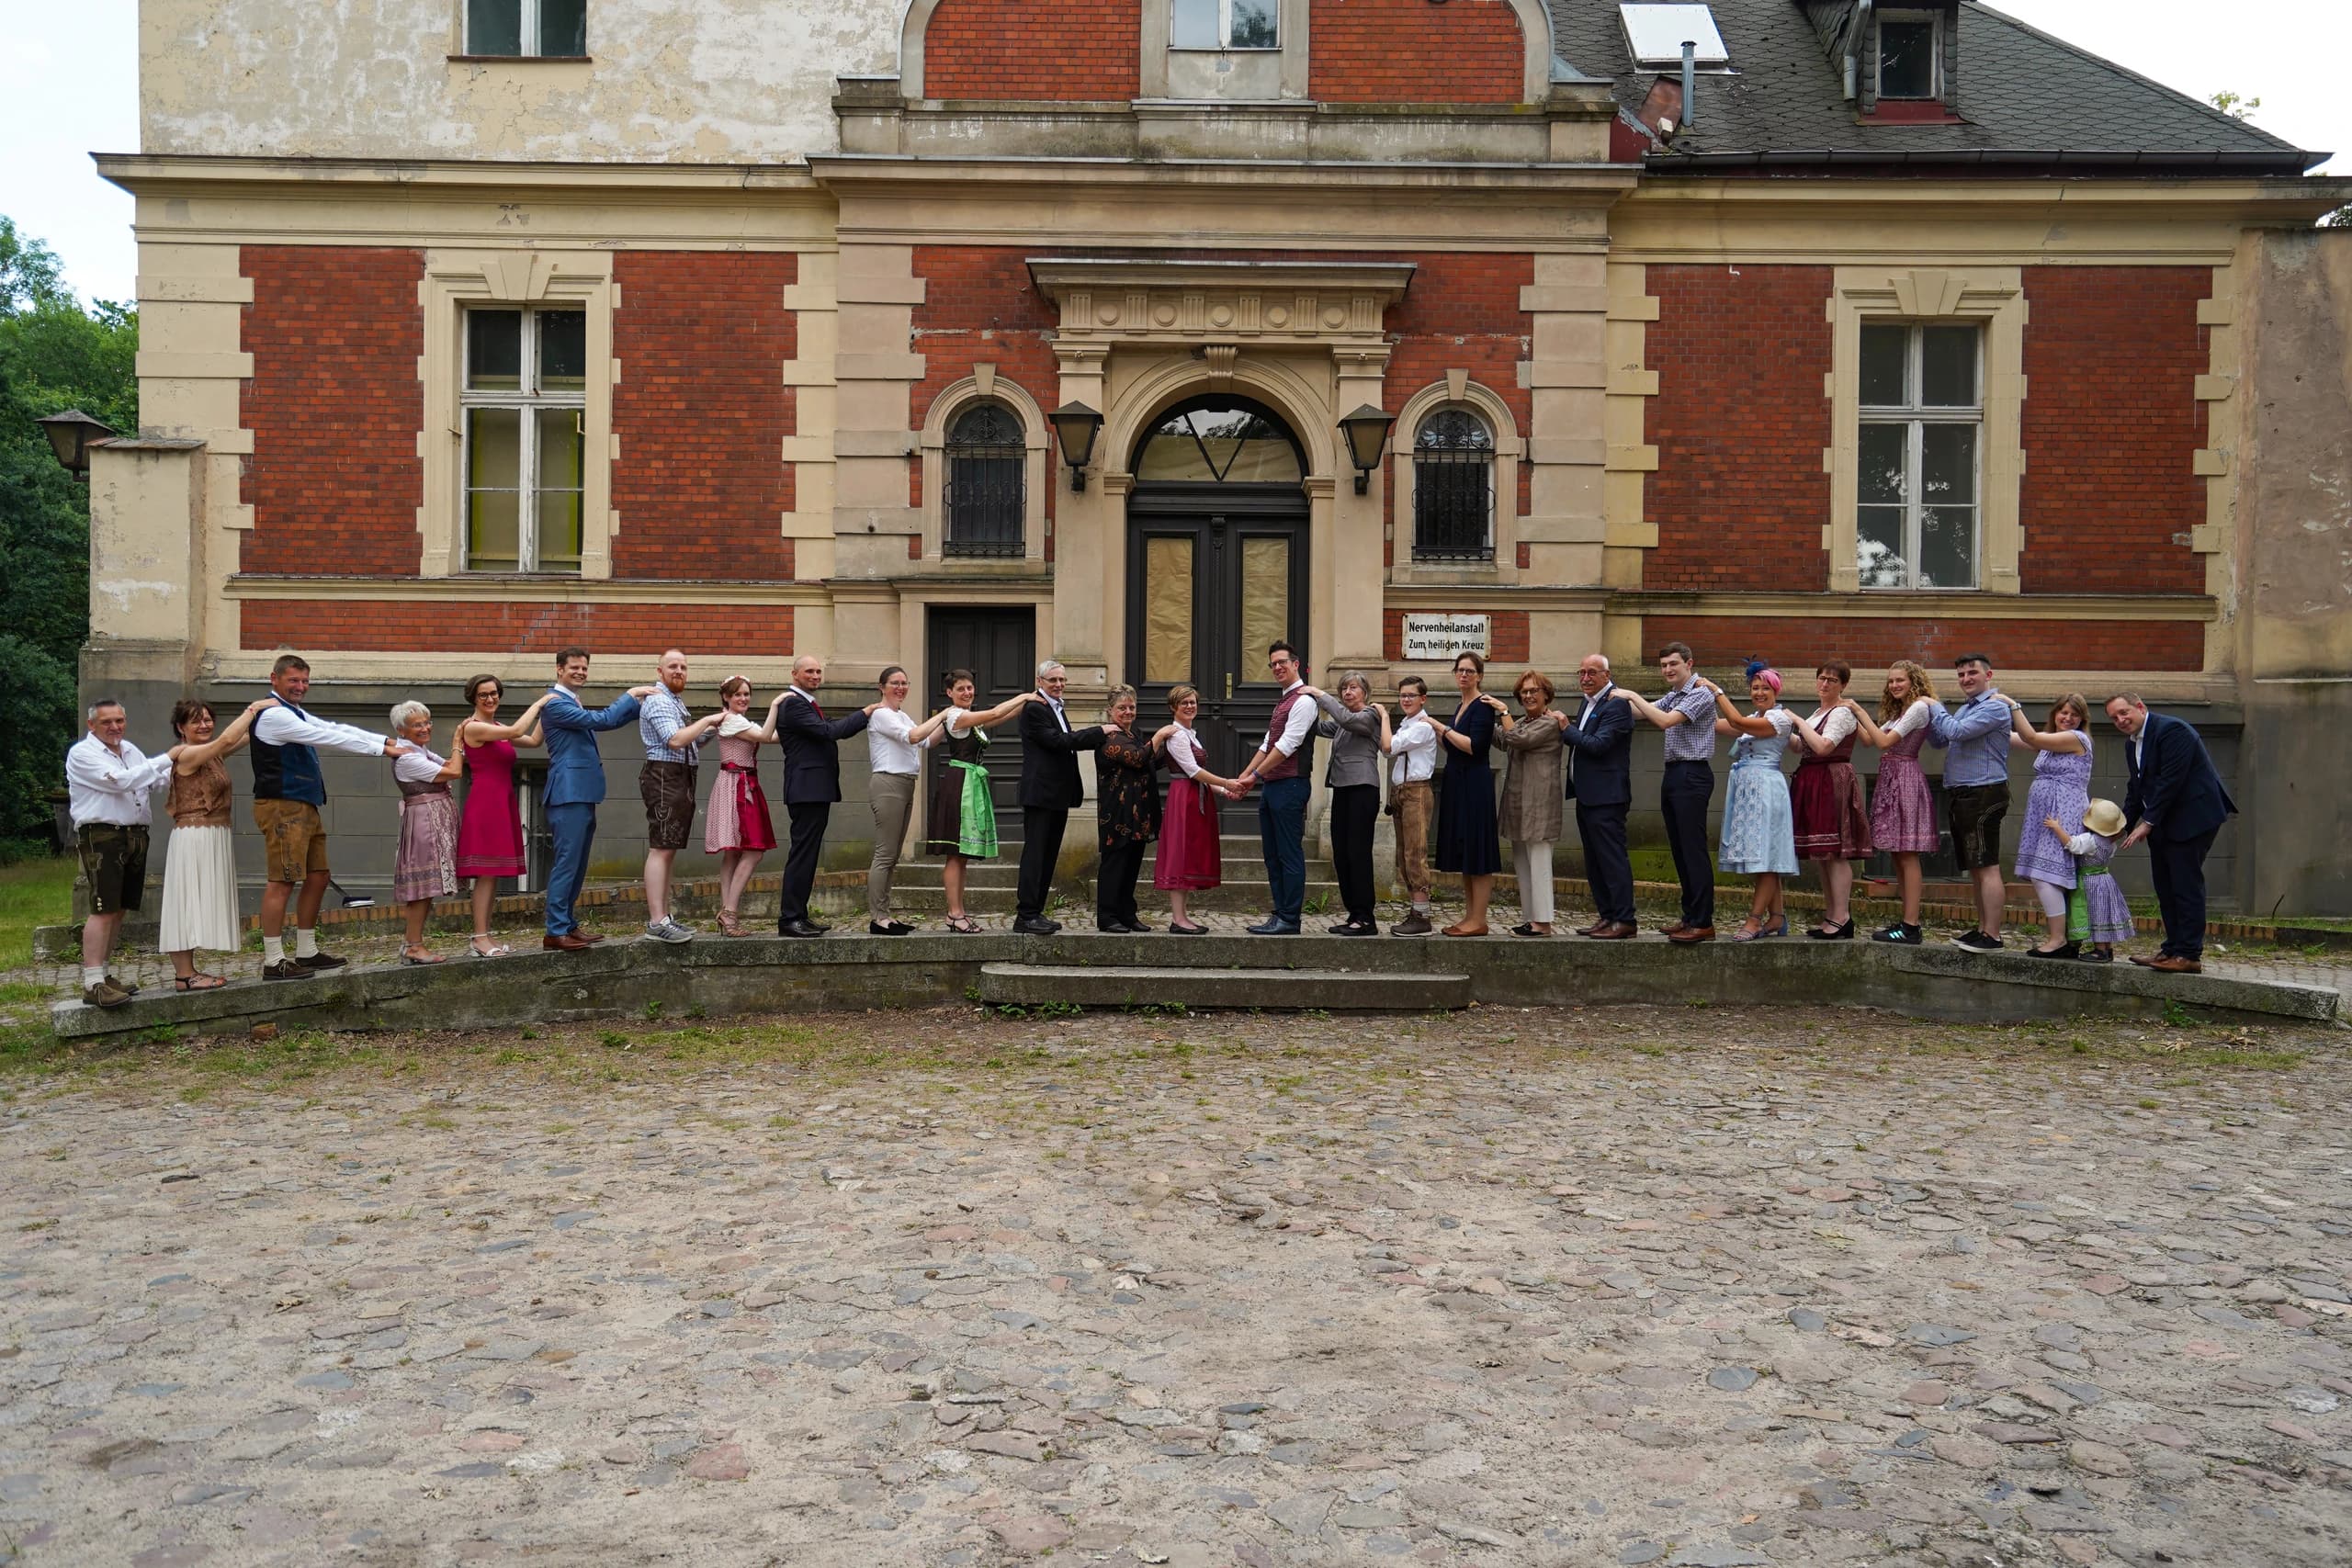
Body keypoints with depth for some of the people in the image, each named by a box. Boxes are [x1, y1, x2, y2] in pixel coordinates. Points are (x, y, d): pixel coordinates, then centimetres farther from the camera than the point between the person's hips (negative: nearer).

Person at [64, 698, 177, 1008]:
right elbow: (120, 781, -19)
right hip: (101, 836, -8)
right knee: (103, 910, -13)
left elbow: (155, 781, 28)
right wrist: (166, 758, -17)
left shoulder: (130, 751, 18)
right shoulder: (82, 753, -7)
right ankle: (92, 984, -13)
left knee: (120, 910, 10)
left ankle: (102, 974, 19)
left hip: (135, 836, 8)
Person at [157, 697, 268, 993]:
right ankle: (184, 976, -4)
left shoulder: (211, 755, 13)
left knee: (199, 905, 9)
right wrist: (253, 708, -15)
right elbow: (228, 738, -24)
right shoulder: (186, 754, -12)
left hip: (214, 839, 9)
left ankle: (187, 971, 13)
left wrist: (260, 714, -2)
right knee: (189, 903, -6)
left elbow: (243, 740, 11)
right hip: (194, 839, -9)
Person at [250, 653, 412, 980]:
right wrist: (381, 750, -18)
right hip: (283, 808, -10)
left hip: (305, 807, 10)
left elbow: (335, 729, 13)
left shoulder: (295, 714, 20)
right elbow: (328, 738, -18)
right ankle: (274, 961, -6)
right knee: (282, 882, -9)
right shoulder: (273, 715, -12)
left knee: (317, 878, 12)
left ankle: (306, 952, 20)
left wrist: (387, 741, 1)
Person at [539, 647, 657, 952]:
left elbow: (603, 722, 27)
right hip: (569, 793, -10)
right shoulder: (555, 702, -10)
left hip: (582, 794, 10)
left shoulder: (572, 703, 21)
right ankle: (555, 932, -9)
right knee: (567, 862, -11)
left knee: (577, 864, 13)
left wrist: (640, 704, 16)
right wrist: (630, 695, -8)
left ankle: (567, 924, 20)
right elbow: (600, 720, -18)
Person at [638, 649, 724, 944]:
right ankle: (657, 922, -15)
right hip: (665, 777, -10)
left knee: (669, 850, 11)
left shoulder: (677, 702, 21)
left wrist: (712, 728, 10)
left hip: (682, 780, 10)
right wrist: (707, 719, -15)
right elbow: (675, 740, -22)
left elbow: (690, 744, 23)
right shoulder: (658, 701, -9)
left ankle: (663, 916, 16)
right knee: (660, 849, -12)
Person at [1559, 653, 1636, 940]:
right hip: (1587, 795, 10)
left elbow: (1598, 744, -22)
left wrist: (1566, 728, -13)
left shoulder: (1616, 704, -14)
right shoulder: (1589, 702, 16)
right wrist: (1566, 732, -3)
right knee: (1594, 861, 14)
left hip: (1605, 797, -10)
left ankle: (1624, 921, -4)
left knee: (1612, 858, -7)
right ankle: (1606, 916, 21)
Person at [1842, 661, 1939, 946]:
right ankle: (1907, 921, 13)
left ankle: (1911, 927, -10)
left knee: (1907, 855, -10)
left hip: (1905, 780, -10)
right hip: (1891, 780, 10)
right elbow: (1869, 740, 16)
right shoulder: (1899, 711, 19)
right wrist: (1853, 717, 9)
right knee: (1898, 856, 9)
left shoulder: (1919, 707, -10)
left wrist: (1860, 711, -12)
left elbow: (1884, 741, -17)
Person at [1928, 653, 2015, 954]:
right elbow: (1939, 741, 20)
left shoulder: (1995, 707, -10)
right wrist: (1927, 714, 6)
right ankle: (1982, 929, 21)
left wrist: (1935, 707, -5)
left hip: (1983, 795, -10)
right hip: (1961, 795, 10)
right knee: (1974, 868, 14)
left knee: (1987, 867, -9)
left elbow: (1956, 731, -20)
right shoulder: (1965, 709, 19)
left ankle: (1992, 936, -9)